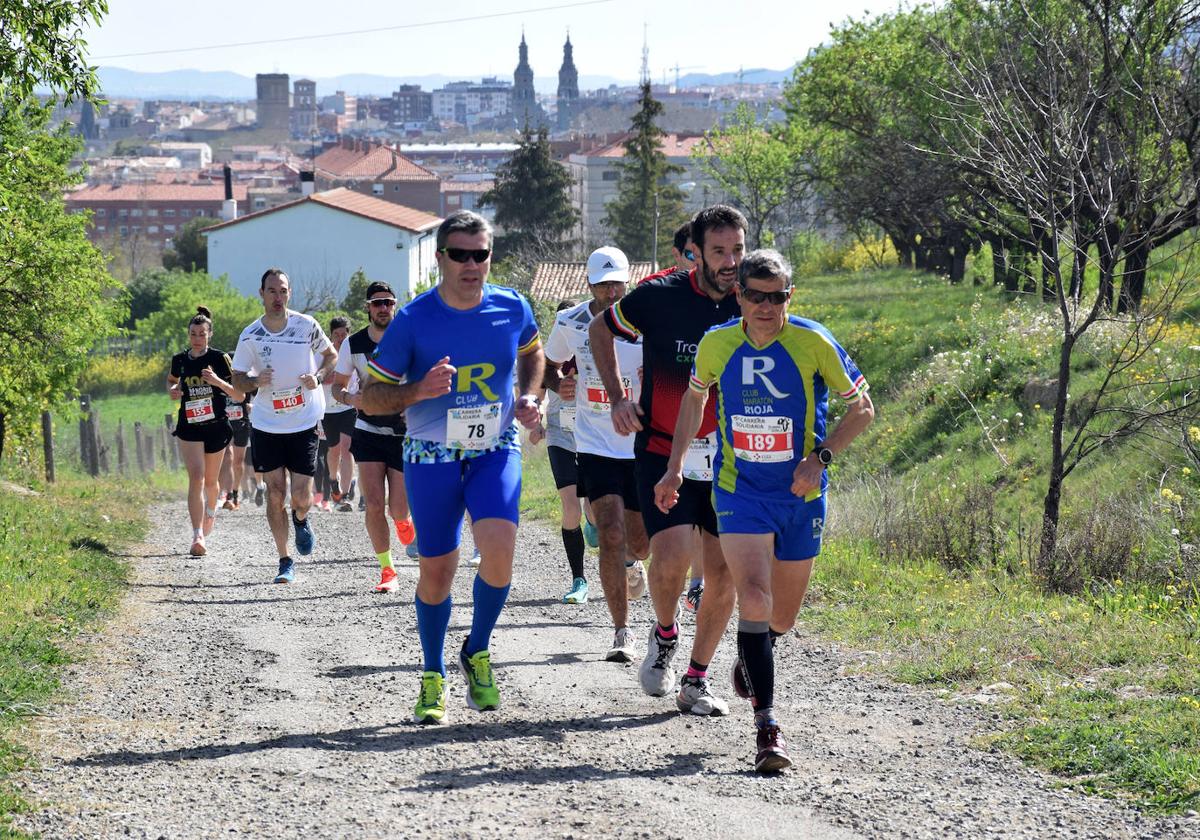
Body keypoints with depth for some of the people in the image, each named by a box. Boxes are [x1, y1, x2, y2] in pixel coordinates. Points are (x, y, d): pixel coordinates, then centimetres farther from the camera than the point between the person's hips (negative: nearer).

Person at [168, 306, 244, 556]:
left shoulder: (219, 359, -7)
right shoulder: (179, 360, 1)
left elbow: (239, 396, -8)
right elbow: (171, 379, 25)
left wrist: (218, 381, -24)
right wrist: (172, 390, 1)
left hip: (216, 427, 0)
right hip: (189, 428, 0)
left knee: (211, 480, 16)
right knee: (196, 478, -16)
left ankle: (210, 511, 50)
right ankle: (198, 536, -23)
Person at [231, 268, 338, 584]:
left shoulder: (306, 326, -5)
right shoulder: (250, 336, -4)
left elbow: (331, 355, 10)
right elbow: (237, 380, 5)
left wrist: (318, 376, -11)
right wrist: (255, 381, -17)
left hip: (304, 424, -1)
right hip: (266, 425, 1)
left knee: (301, 499, -4)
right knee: (275, 492, 0)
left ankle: (301, 520, 33)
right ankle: (285, 561, 12)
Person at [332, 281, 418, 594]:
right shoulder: (353, 344, -1)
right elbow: (337, 384, 8)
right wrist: (349, 397, -14)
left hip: (405, 434, -1)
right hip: (368, 433, 1)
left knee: (398, 510, -3)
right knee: (374, 504, -10)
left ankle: (404, 521, 36)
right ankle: (387, 571, 2)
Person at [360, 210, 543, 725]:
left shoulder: (512, 309, -3)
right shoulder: (413, 320, -11)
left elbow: (532, 352, 22)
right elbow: (371, 398, -5)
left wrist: (527, 398, 4)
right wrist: (419, 390, -23)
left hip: (496, 450, 1)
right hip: (432, 457, -1)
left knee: (498, 548, -21)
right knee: (436, 570, 3)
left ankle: (477, 654, 5)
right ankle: (434, 677, 25)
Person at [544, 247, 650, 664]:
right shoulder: (570, 323, -1)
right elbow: (549, 364, 17)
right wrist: (559, 385, -5)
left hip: (641, 447, 1)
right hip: (595, 447, -1)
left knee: (640, 541, 9)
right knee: (611, 535, -15)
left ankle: (632, 562, 49)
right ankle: (622, 633, -8)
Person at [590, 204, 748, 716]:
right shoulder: (661, 295, -11)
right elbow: (600, 330, 8)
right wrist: (617, 398, -1)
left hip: (728, 459, 3)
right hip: (662, 451, -3)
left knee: (723, 570, 1)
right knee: (671, 555, -20)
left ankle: (696, 681, 17)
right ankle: (664, 635, 12)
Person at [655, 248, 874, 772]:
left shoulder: (813, 343, -12)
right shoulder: (716, 345, -5)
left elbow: (862, 408, -3)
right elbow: (695, 396, 16)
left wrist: (820, 456, -16)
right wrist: (675, 466, 11)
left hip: (801, 495, 0)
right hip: (740, 492, 0)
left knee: (782, 618, 12)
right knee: (754, 598, -21)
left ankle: (751, 656, 50)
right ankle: (767, 725, -19)